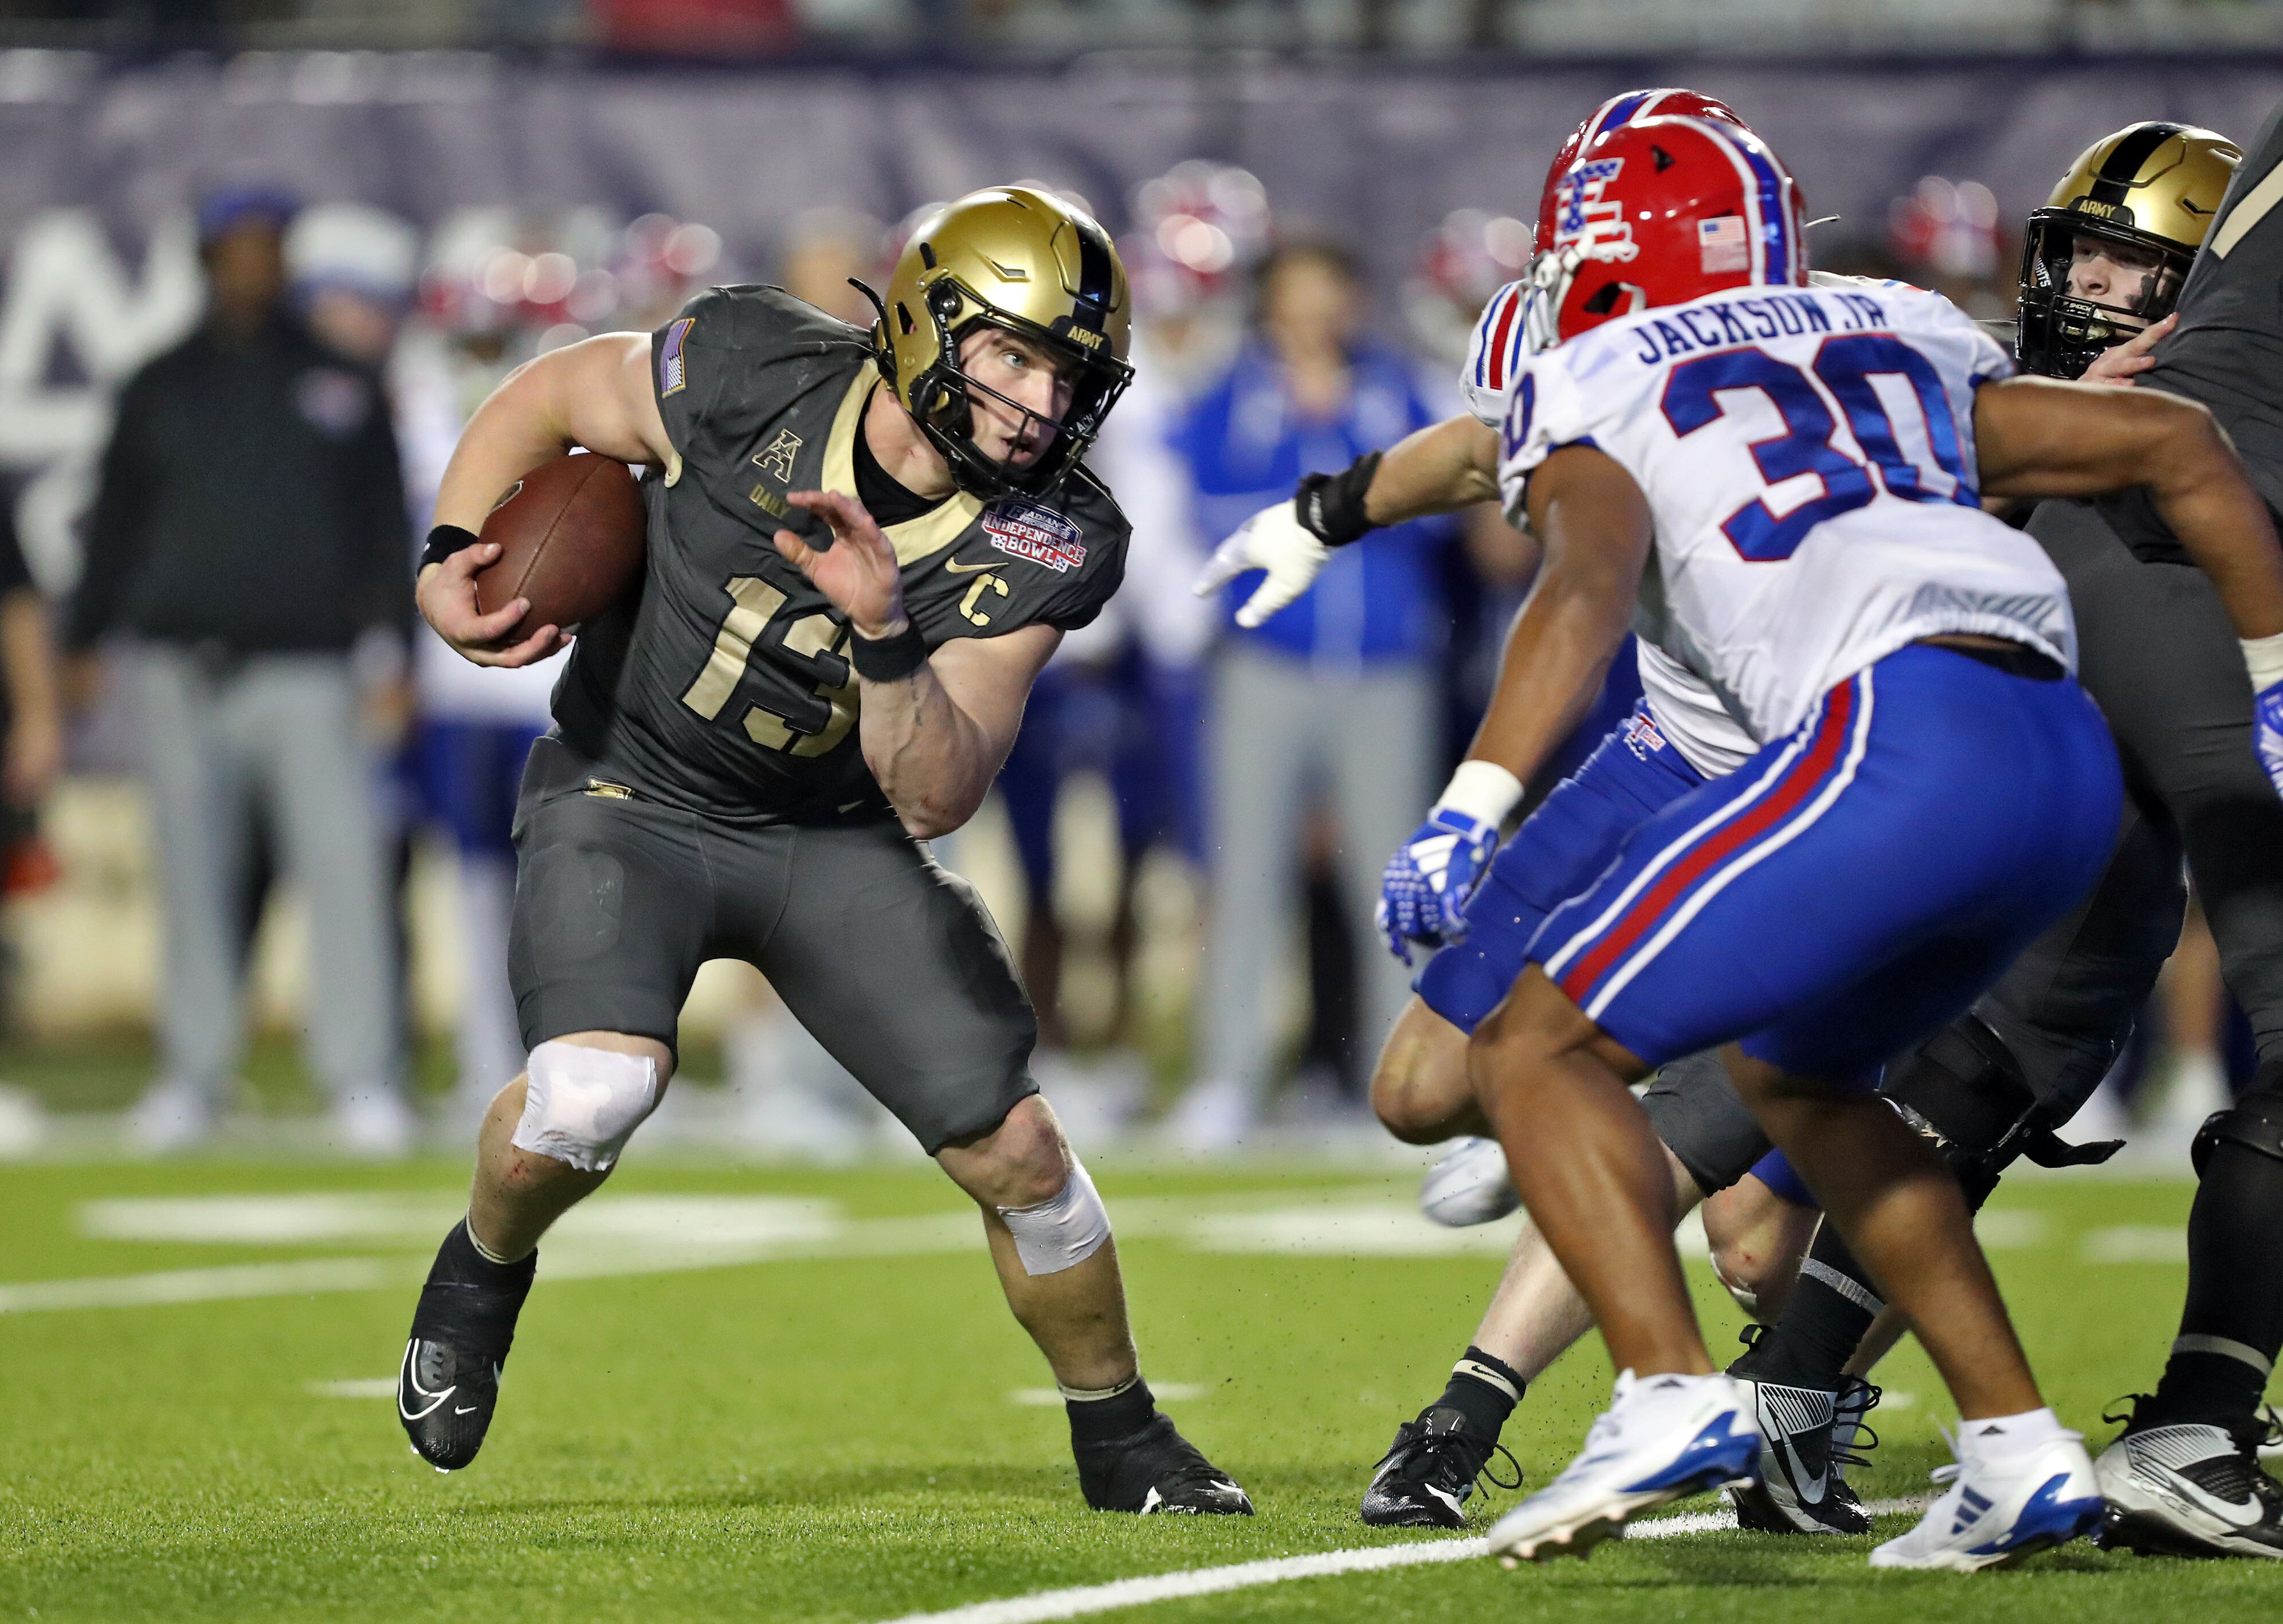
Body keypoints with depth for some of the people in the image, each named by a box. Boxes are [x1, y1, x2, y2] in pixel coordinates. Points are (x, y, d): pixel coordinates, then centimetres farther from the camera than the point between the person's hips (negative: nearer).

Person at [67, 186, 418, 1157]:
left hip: (307, 670, -1)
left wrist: (386, 640, 0)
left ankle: (364, 1083, -9)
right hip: (184, 671, 1)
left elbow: (386, 527, 10)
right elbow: (116, 521, 13)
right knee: (194, 879, 3)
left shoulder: (341, 387, 11)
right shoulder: (162, 389, 13)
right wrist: (81, 640, 5)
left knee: (344, 866, -11)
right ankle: (192, 1075, 11)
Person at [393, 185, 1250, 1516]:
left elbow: (938, 798, -23)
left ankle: (1121, 1439, 23)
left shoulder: (1040, 546, -18)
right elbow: (551, 398, -2)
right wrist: (454, 553, -16)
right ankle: (481, 1273, 6)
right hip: (632, 798, -2)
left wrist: (884, 632, -39)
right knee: (593, 1093, -29)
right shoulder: (754, 379, -22)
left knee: (1015, 1152, -3)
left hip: (838, 842, 2)